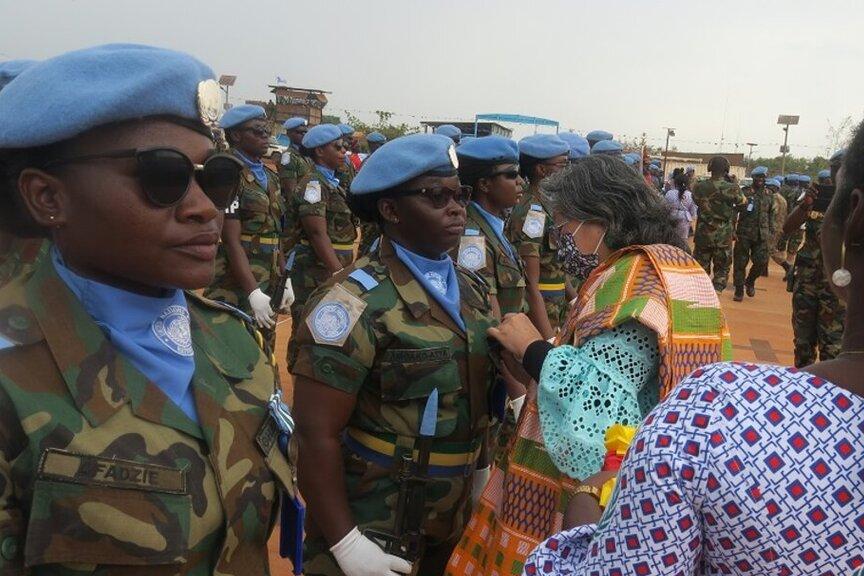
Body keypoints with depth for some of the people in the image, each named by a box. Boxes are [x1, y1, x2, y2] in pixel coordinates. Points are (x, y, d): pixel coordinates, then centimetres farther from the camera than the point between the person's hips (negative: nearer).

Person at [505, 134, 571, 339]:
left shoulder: (544, 206, 10)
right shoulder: (531, 211, -17)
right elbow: (530, 285, -21)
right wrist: (549, 339, -23)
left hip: (555, 313, 9)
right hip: (537, 314, -9)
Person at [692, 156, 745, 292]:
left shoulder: (699, 187, -6)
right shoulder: (731, 188, -12)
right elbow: (742, 201, 8)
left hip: (703, 235, 2)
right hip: (724, 237, -2)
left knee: (701, 268, 14)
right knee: (722, 268, 12)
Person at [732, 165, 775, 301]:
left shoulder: (768, 195, 10)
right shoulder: (744, 192, -4)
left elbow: (771, 214, 16)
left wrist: (771, 232, 13)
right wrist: (733, 230, -12)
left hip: (762, 234, 3)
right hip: (744, 233, -3)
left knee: (761, 262, -1)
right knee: (740, 263, 0)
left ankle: (750, 281, 26)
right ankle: (739, 291, 11)